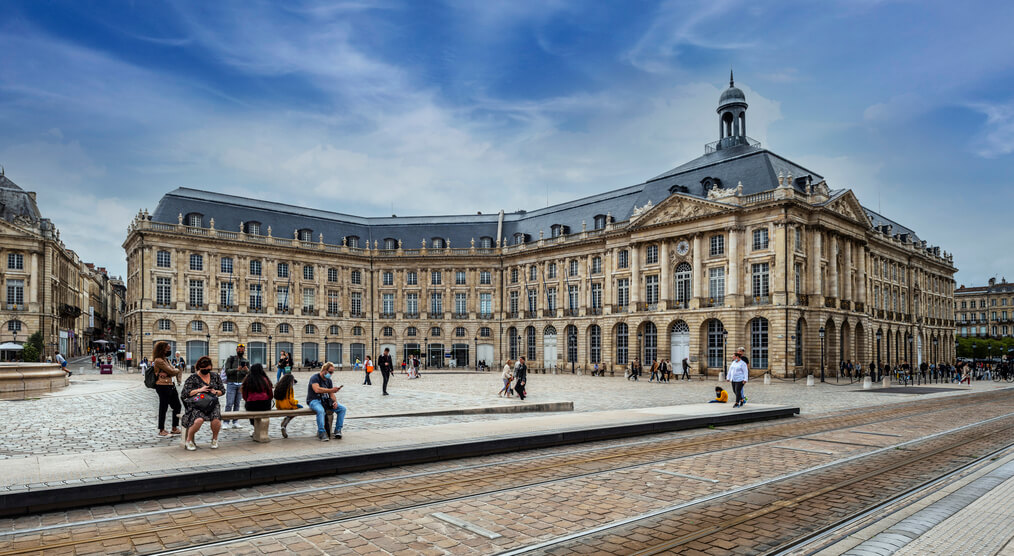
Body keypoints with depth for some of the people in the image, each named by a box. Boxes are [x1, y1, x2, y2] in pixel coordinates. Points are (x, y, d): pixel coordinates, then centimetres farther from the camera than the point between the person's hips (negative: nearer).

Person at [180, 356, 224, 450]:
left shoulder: (215, 376, 14)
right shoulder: (192, 378, 3)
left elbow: (223, 390, 19)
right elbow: (184, 394, -5)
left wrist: (216, 392, -4)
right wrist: (199, 390, -15)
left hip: (212, 404, 3)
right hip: (196, 405, -2)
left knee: (216, 420, -30)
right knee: (199, 420, -35)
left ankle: (215, 439, 1)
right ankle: (189, 440, -6)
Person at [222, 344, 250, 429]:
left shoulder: (246, 361, 10)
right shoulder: (230, 359, 3)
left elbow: (249, 374, 3)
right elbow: (227, 371, -8)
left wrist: (247, 370, -20)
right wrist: (236, 369, -25)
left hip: (241, 384, 3)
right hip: (231, 384, -3)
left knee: (237, 404, 3)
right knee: (229, 404, -7)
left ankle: (235, 422, 7)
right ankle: (226, 422, -4)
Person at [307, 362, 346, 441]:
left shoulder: (328, 380, 14)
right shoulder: (315, 378, -8)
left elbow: (331, 394, 13)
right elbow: (317, 389, -26)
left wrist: (335, 402, -9)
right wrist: (331, 390, -29)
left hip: (325, 401, 7)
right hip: (314, 400, -7)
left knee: (342, 408, -11)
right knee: (321, 410, -40)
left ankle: (338, 430, -7)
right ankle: (321, 433, -32)